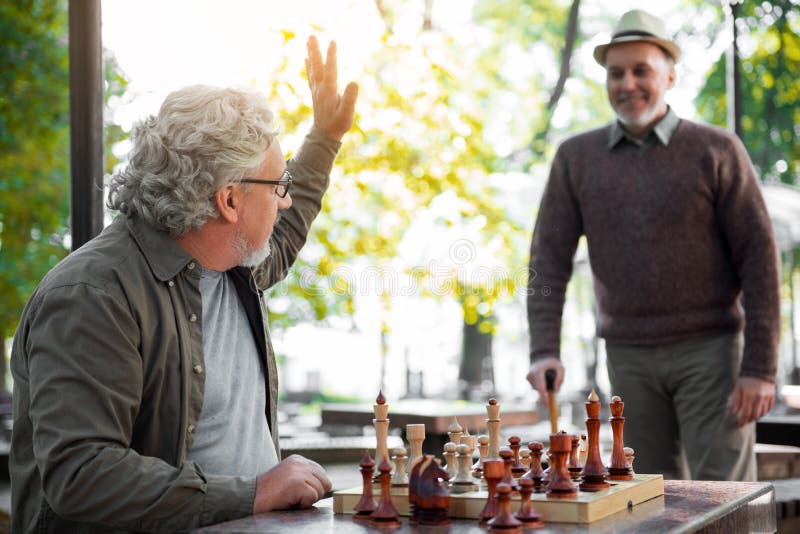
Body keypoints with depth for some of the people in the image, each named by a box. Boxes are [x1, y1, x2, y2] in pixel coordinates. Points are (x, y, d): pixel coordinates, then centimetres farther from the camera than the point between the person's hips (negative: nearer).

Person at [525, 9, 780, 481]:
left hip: (709, 349, -3)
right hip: (630, 357, 3)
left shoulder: (717, 150, -5)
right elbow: (550, 259, -1)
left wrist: (761, 368, -14)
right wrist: (544, 351, -15)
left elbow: (759, 258, -7)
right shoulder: (577, 158, 3)